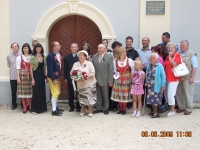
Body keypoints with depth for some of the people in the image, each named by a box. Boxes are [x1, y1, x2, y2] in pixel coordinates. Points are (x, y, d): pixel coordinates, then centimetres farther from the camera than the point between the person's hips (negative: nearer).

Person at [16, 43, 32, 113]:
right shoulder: (19, 57, 4)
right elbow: (18, 68, 0)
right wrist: (18, 77, -6)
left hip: (30, 75, 0)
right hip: (22, 75, 0)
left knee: (30, 91, 3)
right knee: (23, 92, 2)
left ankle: (31, 107, 16)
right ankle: (24, 108, 10)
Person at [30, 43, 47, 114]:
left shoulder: (44, 57, 7)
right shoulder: (33, 57, -7)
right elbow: (31, 69, -7)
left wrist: (46, 76, 7)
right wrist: (32, 79, -12)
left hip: (42, 75, 5)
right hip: (36, 75, -5)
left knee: (42, 91, 9)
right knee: (36, 92, -3)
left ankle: (42, 108, 20)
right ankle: (34, 109, 6)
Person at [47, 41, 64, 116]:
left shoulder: (59, 54, 2)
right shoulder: (50, 56, -20)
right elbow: (50, 69, -20)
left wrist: (60, 75, 7)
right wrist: (53, 79, -21)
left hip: (58, 76, 8)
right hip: (53, 77, -8)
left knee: (58, 92, 17)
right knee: (55, 93, -5)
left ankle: (55, 107, 31)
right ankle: (54, 110, 3)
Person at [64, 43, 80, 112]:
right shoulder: (67, 57, 6)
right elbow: (65, 68, 6)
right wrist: (65, 78, 1)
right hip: (70, 78, 2)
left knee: (78, 93, 5)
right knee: (70, 93, 9)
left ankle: (78, 107, 16)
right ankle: (71, 106, 20)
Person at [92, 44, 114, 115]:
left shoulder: (109, 57, -4)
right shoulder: (94, 57, 7)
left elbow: (111, 70, -6)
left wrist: (110, 81, -10)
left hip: (105, 80, -3)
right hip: (96, 80, 3)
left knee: (105, 95, 7)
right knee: (98, 95, 9)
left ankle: (105, 108, 20)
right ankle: (98, 108, 21)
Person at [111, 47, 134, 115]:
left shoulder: (129, 60, -8)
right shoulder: (115, 61, -1)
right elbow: (114, 71, 10)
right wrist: (116, 75, -1)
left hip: (127, 80, -2)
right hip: (118, 80, 2)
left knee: (125, 94, 1)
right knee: (119, 94, 6)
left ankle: (124, 109, 14)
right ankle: (120, 109, 20)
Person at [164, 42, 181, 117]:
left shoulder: (177, 55, -4)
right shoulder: (167, 56, 14)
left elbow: (175, 64, -19)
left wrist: (170, 57, -13)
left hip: (173, 78, -7)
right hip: (167, 78, 8)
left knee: (170, 94, -9)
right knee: (166, 94, 11)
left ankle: (172, 111, 2)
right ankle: (170, 108, 25)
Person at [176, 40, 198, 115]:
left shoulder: (191, 54, -3)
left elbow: (195, 67, -7)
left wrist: (192, 77, -13)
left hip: (187, 77, -5)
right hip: (178, 77, 5)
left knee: (188, 93, 0)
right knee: (179, 93, 10)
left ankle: (188, 109, 10)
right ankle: (181, 107, 24)